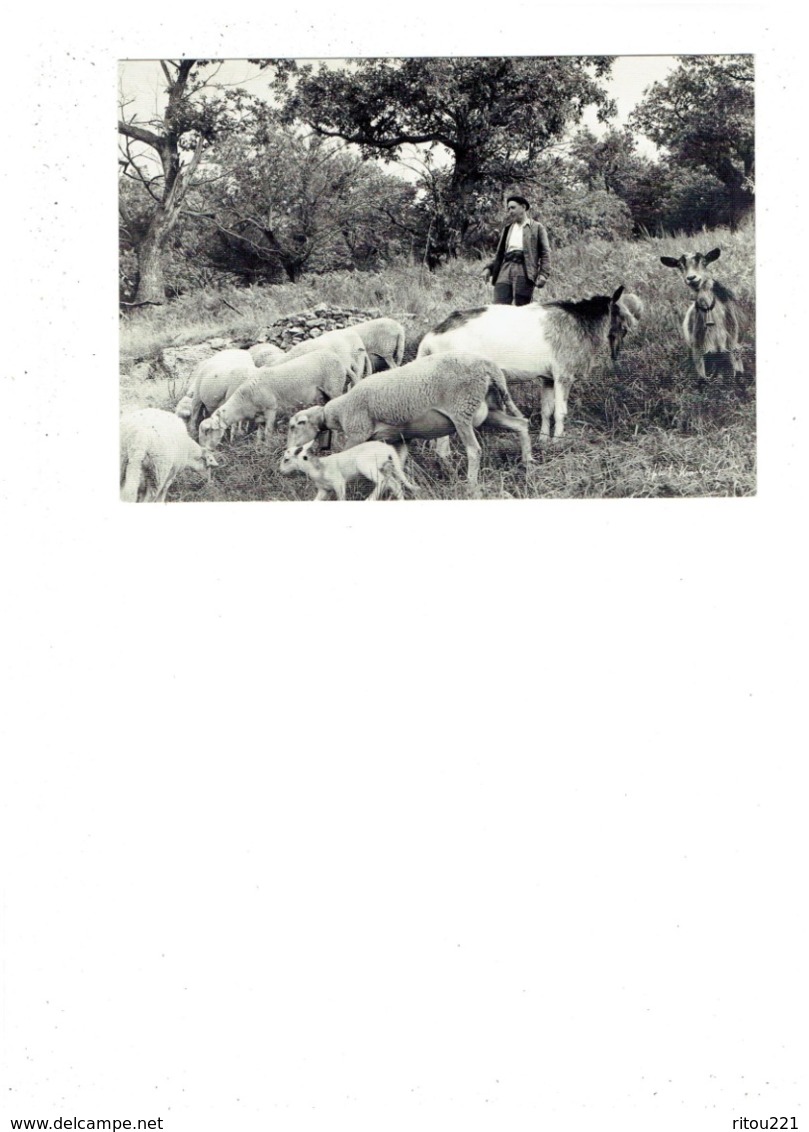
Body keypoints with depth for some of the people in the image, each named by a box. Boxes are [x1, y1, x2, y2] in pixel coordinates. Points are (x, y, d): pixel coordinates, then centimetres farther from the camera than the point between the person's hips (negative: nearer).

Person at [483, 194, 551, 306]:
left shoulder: (537, 227, 10)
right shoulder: (507, 229, 25)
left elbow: (545, 253, 3)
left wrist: (543, 274, -10)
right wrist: (489, 268, 8)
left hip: (524, 272, -4)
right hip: (505, 270, 4)